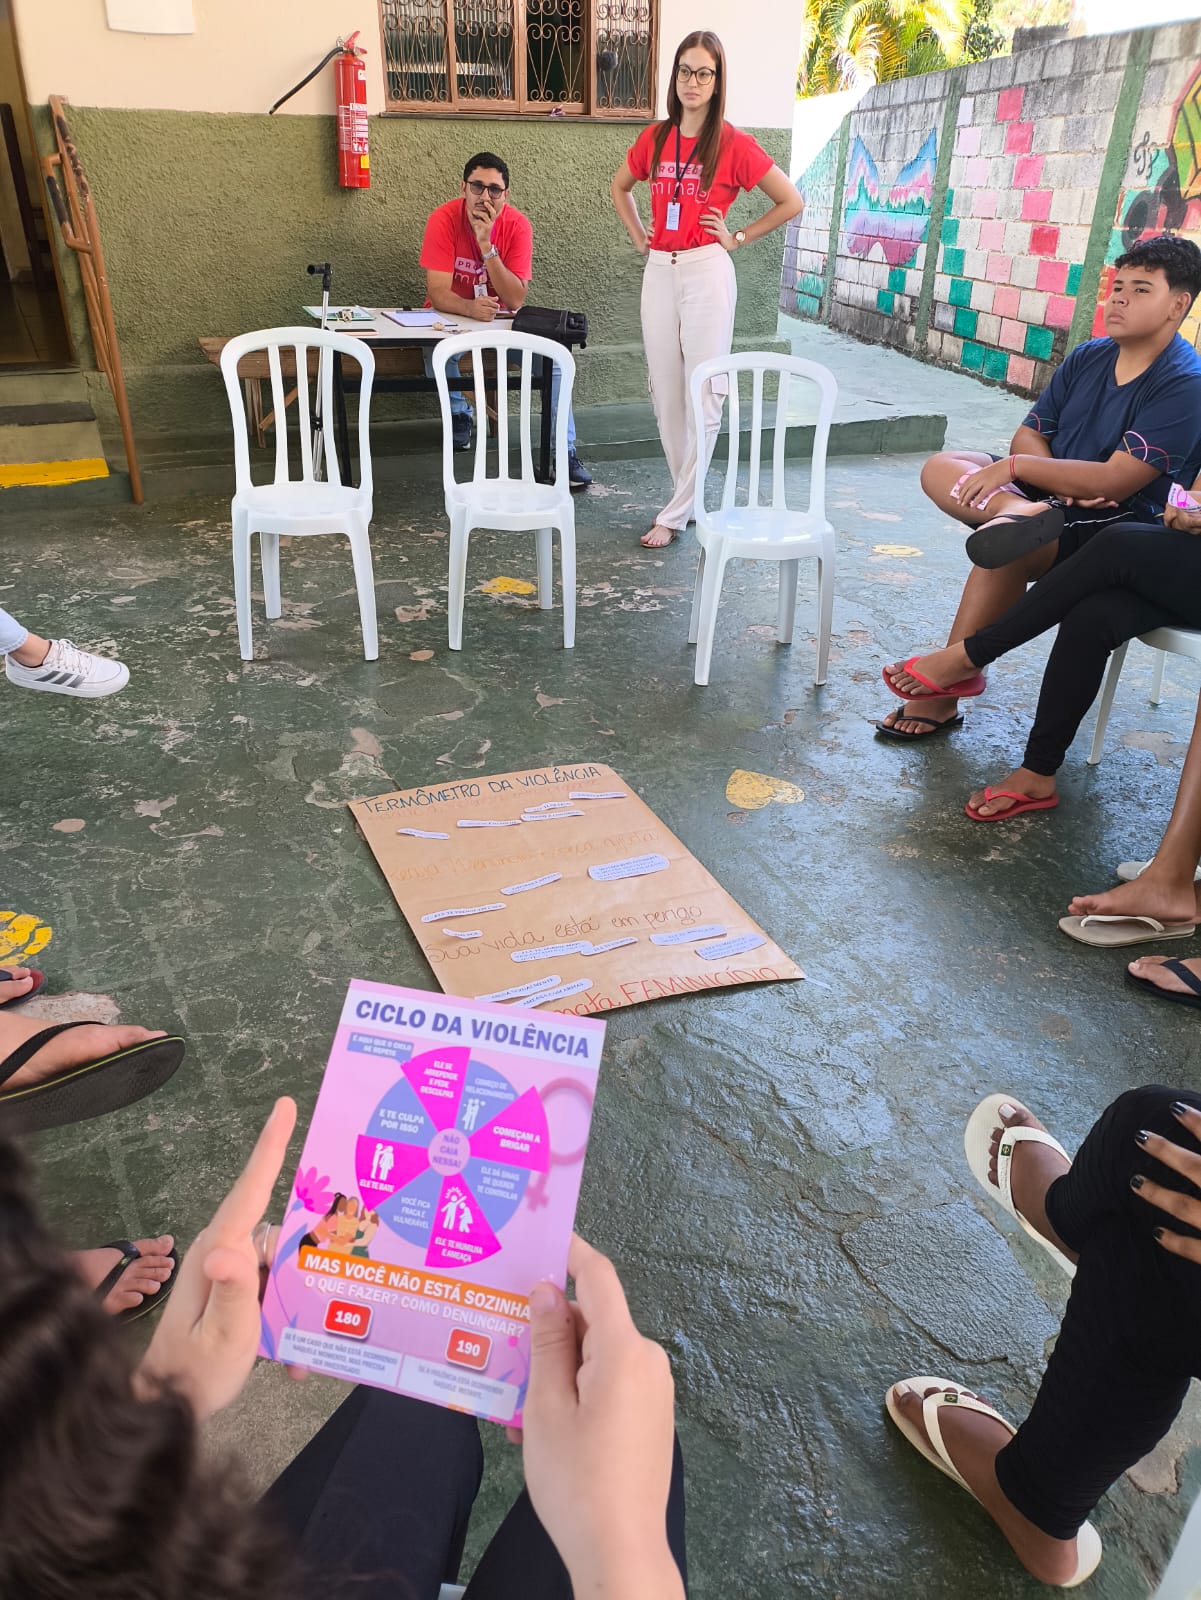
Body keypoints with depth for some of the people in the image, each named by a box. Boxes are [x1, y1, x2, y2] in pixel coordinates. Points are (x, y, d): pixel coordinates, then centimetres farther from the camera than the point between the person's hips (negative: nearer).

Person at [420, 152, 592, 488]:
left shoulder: (517, 225, -14)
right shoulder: (444, 220, -17)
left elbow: (515, 300, -22)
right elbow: (437, 293, -24)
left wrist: (486, 245, -31)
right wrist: (470, 308, -44)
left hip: (501, 318, 2)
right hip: (452, 317, -1)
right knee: (436, 351, -33)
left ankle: (565, 451, -11)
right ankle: (460, 413, -2)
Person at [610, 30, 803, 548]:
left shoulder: (733, 144, -4)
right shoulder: (654, 138, 8)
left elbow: (791, 201, 1)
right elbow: (619, 186, 27)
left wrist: (738, 238, -2)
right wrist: (639, 238, 15)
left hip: (706, 272, -5)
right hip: (659, 272, 5)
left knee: (702, 396, -6)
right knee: (665, 395, 7)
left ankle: (675, 514, -1)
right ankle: (690, 499, 19)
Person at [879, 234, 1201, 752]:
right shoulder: (1088, 358, 7)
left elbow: (1115, 481, -24)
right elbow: (1027, 436, 5)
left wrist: (1014, 467, -22)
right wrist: (1067, 485, -15)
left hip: (1122, 530, -8)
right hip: (1056, 496, 8)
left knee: (1006, 552, -35)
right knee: (940, 468, -7)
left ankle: (943, 693, -25)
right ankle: (1020, 513, -37)